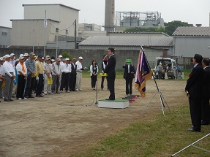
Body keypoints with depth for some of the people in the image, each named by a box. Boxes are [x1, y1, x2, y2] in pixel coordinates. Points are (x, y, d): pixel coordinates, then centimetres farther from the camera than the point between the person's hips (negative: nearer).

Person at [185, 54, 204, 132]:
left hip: (194, 92, -10)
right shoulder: (200, 68, 11)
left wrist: (186, 88, -1)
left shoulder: (196, 69, -19)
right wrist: (188, 88, 11)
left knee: (194, 110, -4)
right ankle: (197, 126, 21)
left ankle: (196, 127, -2)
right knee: (197, 109, 14)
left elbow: (191, 80, -16)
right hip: (198, 91, 10)